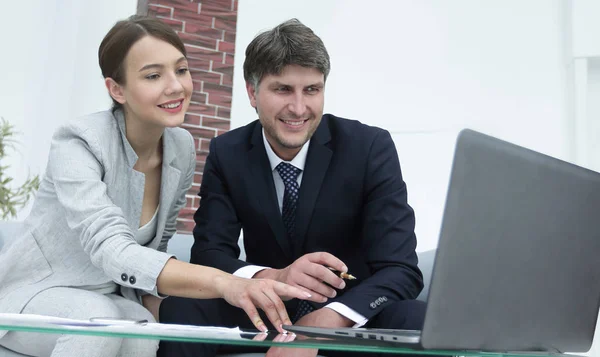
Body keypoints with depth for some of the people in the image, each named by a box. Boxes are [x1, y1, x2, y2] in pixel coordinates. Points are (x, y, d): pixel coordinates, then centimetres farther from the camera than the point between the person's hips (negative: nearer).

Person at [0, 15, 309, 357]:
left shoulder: (182, 148, -7)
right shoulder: (78, 143, -24)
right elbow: (112, 251, -39)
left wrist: (151, 312, -12)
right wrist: (226, 283, -53)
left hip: (112, 298, 4)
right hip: (34, 292, -3)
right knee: (99, 317, -34)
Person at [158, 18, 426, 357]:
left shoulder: (371, 148, -14)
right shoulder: (227, 153, -5)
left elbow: (401, 269, -19)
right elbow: (209, 252, -12)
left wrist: (322, 324, -37)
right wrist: (272, 279, -35)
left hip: (352, 315, -1)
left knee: (419, 323, -32)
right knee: (181, 309, -25)